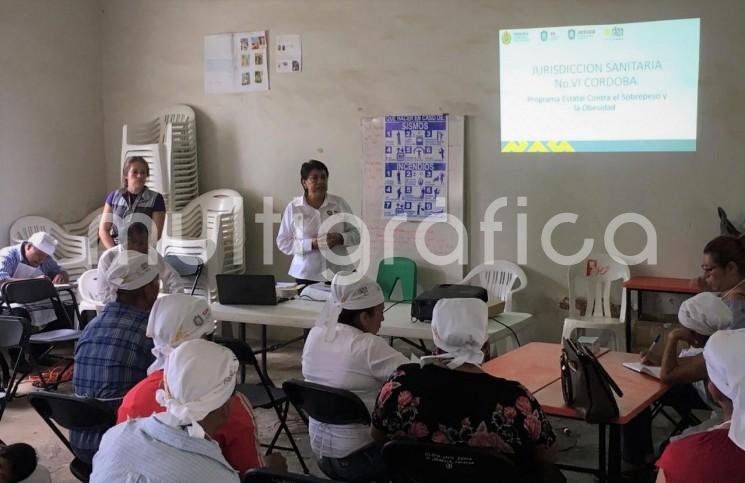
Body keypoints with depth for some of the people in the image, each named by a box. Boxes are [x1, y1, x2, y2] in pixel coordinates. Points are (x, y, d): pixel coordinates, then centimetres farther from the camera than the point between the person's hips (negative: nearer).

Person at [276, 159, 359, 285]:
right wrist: (311, 244, -14)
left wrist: (340, 238, -12)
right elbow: (283, 243, 0)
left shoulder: (340, 204, 4)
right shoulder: (293, 208, 1)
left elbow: (356, 234, 9)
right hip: (306, 275, -1)